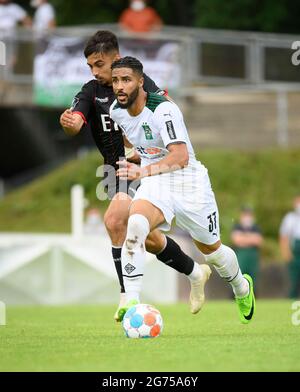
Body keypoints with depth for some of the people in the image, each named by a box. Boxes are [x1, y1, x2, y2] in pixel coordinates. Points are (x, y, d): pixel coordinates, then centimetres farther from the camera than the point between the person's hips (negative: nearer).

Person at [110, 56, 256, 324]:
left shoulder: (164, 110, -26)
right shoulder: (116, 111, -4)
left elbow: (181, 157, -37)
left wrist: (144, 171, -48)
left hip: (189, 182, -4)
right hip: (154, 183, 4)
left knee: (210, 249, 15)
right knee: (135, 224, -30)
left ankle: (242, 287, 48)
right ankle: (131, 301, -32)